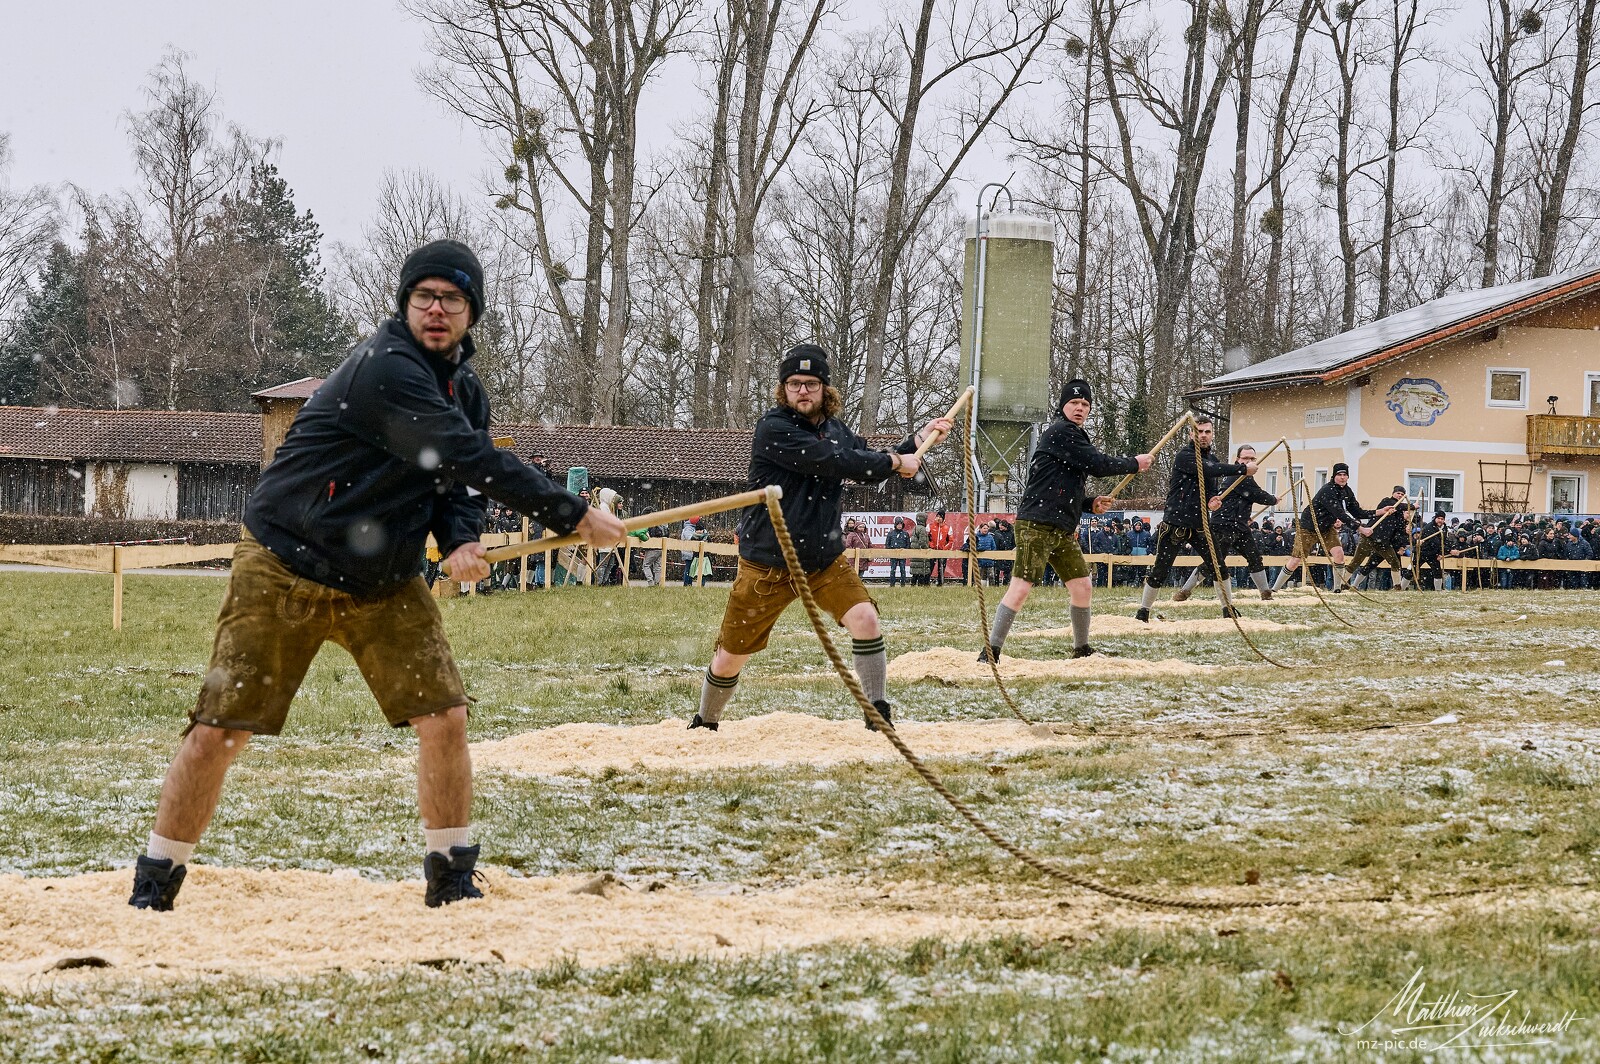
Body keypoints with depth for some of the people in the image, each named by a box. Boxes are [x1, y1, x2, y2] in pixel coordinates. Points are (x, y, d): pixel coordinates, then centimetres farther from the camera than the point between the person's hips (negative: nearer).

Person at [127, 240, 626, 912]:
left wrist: (461, 541, -20)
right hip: (284, 571, -7)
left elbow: (462, 480, 4)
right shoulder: (386, 370, -23)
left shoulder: (466, 392, 7)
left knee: (444, 717, -4)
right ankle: (153, 887, 7)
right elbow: (471, 459, -28)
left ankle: (453, 882, 10)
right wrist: (573, 518, -25)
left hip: (384, 583, 7)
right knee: (219, 730, -7)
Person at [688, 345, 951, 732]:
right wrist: (895, 462, -14)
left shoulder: (835, 430, 6)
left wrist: (919, 439, 13)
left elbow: (871, 472, 20)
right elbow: (834, 461, -24)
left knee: (865, 618, -20)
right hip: (767, 565, -4)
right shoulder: (773, 428, -17)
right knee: (730, 658, 4)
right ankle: (705, 725, 29)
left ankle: (878, 717, -12)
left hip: (825, 559, 5)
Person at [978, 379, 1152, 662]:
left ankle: (1082, 650, 25)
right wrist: (1134, 464, -2)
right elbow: (1098, 464, -15)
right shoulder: (1060, 432, -8)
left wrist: (1090, 504, 11)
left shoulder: (1076, 437, 22)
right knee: (1021, 588, -16)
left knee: (1082, 588, 10)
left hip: (1062, 531, 10)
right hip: (1037, 525, -10)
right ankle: (989, 654, -16)